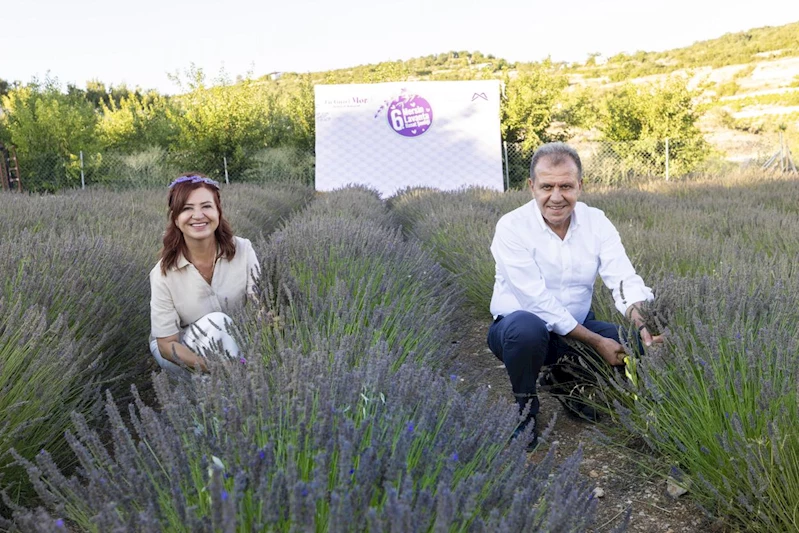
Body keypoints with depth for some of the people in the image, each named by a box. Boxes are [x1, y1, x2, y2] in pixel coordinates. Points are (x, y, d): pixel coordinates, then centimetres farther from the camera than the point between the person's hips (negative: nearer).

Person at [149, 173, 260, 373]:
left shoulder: (243, 251, -18)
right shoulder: (164, 273, -22)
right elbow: (167, 344, -19)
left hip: (235, 343, 4)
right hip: (180, 352, -3)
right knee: (215, 322, -32)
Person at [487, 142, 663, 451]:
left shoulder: (596, 222, -5)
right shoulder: (512, 227, -19)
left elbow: (624, 280, -15)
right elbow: (539, 302, -24)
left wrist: (644, 326, -35)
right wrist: (597, 342, -26)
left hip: (578, 327, 5)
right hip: (521, 329, -4)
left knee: (638, 345, -17)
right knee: (527, 326, -39)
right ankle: (526, 408, -9)